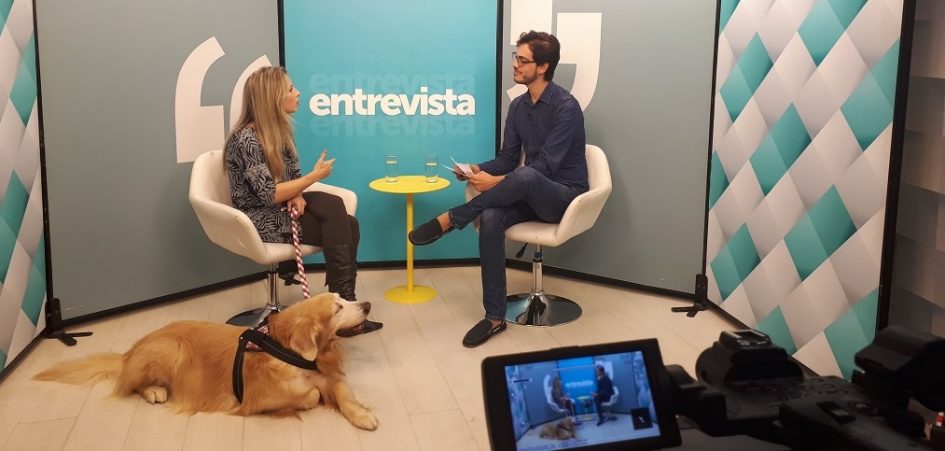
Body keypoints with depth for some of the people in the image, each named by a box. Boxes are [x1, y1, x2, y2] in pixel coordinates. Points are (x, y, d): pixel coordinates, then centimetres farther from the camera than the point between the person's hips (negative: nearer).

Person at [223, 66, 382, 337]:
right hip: (262, 220, -7)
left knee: (347, 224, -18)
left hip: (282, 209, 7)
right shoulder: (246, 140, -18)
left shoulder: (279, 130, 9)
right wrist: (315, 176, -17)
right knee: (337, 227, -22)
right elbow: (269, 195, -23)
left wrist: (297, 196, -11)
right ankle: (342, 305, -14)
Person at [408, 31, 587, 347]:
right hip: (531, 194, 6)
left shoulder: (565, 107, -16)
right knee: (490, 218, -27)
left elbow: (544, 165, -23)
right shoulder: (518, 106, 7)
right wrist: (479, 170, -13)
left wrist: (497, 182, -29)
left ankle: (450, 220, -25)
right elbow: (507, 158, 8)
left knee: (525, 175, -40)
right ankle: (495, 317, -22)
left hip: (565, 196, -6)